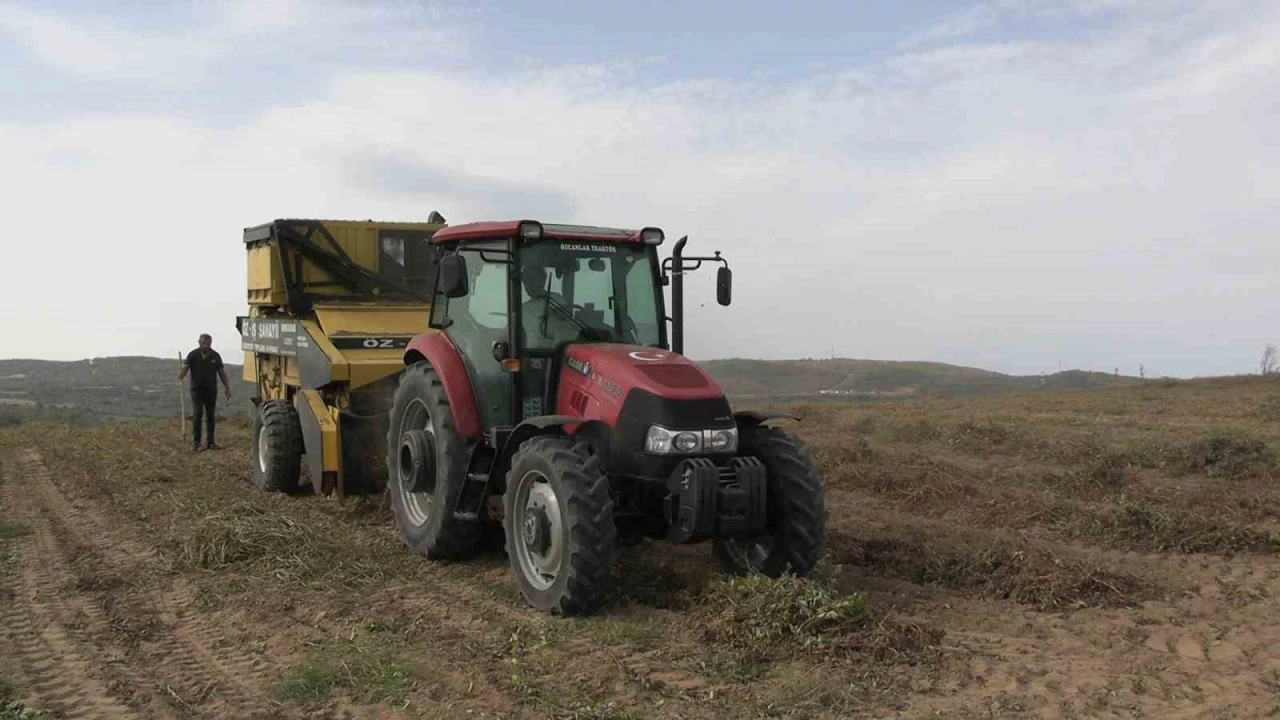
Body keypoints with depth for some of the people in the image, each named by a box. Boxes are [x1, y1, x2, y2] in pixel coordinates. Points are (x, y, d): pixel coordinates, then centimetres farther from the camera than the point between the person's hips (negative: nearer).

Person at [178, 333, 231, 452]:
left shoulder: (216, 356, 5)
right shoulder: (193, 355, -1)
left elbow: (222, 373, 9)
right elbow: (185, 368, -10)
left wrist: (227, 387, 4)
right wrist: (181, 376, -33)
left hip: (211, 390, 2)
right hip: (197, 389, -2)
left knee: (211, 416, 6)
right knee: (197, 414, -12)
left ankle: (210, 441, 15)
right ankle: (195, 442, -11)